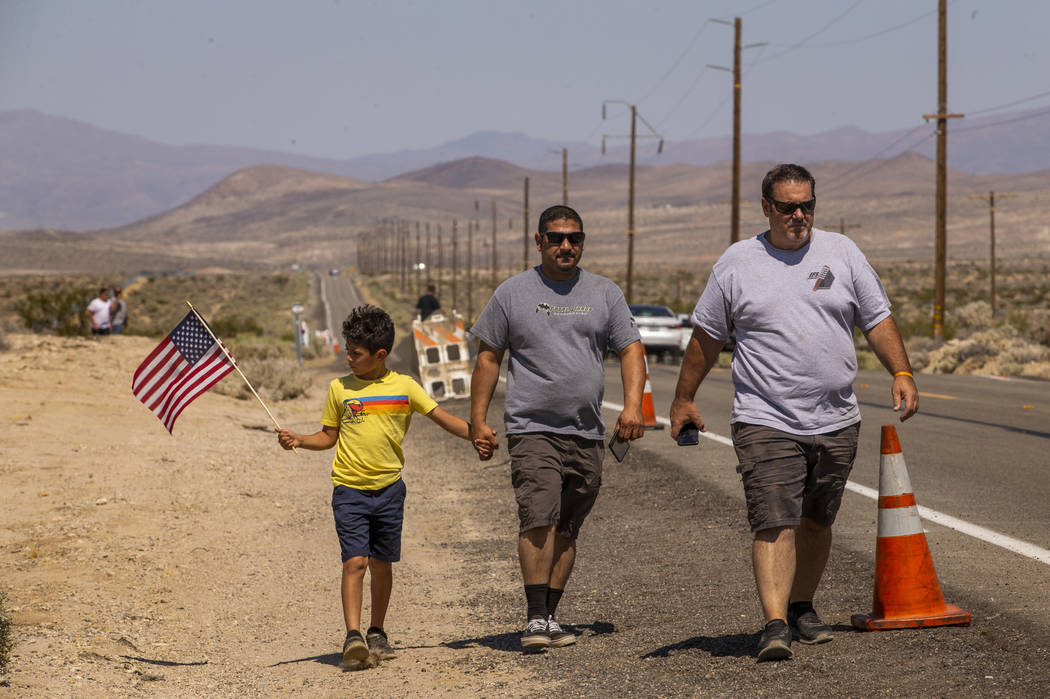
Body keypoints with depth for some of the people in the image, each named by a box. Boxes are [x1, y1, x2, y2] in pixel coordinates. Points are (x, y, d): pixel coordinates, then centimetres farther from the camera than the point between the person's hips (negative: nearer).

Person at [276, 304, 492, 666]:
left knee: (382, 564, 9)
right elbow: (328, 436, 11)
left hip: (389, 487, 1)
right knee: (355, 561, -13)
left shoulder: (404, 386, 1)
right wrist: (299, 440, -6)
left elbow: (442, 417, 3)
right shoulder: (339, 388, 3)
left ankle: (377, 632, 24)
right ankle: (352, 636, -18)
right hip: (350, 489, -1)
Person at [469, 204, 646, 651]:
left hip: (587, 434, 3)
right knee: (538, 521, -17)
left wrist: (633, 404, -7)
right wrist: (478, 421, 2)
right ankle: (535, 619, -16)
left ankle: (550, 616, 15)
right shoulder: (513, 293, 5)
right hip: (532, 428, -3)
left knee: (566, 530, 6)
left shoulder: (604, 293, 11)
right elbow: (488, 357, 8)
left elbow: (630, 349, 9)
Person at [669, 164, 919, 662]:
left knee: (815, 521, 13)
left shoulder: (842, 253, 8)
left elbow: (877, 319, 10)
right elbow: (706, 336, 10)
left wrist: (901, 372, -2)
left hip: (835, 422, 3)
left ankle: (802, 607, 30)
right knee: (774, 523, -14)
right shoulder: (737, 262, 3)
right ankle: (775, 625, -19)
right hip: (765, 421, -3)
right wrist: (683, 399, 12)